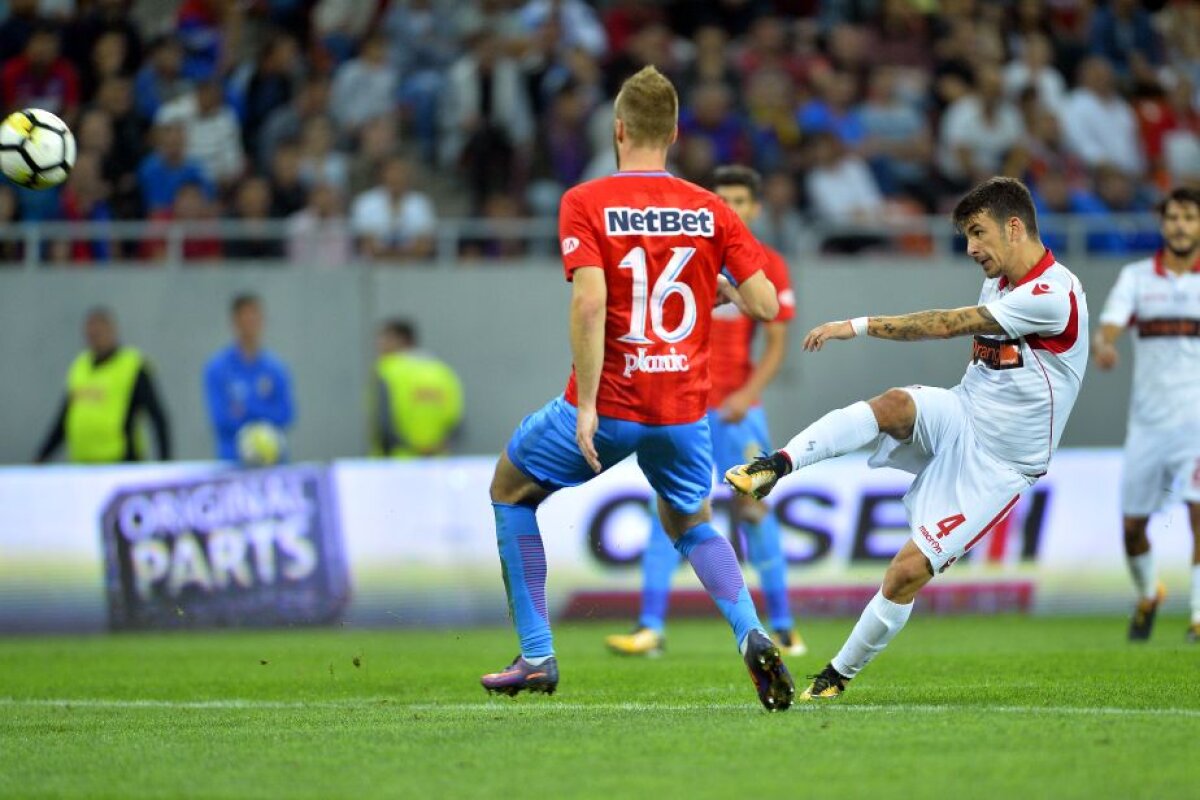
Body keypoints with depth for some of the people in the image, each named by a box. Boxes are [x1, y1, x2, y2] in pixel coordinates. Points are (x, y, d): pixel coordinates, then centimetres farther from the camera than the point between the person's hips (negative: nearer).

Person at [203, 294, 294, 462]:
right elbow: (220, 420, -8)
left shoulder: (276, 368, 6)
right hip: (232, 460, -2)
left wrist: (247, 407, -11)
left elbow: (285, 416, 0)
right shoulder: (216, 369, -1)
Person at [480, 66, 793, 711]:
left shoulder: (585, 203, -8)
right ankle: (751, 635, 0)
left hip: (609, 408, -3)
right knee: (691, 523, 28)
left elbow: (589, 302, -20)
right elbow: (766, 305, -2)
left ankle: (536, 656, 17)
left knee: (511, 486, 21)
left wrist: (586, 406, -18)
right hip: (683, 411, 3)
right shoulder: (711, 211, 2)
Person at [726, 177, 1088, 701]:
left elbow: (948, 325, -24)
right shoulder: (998, 284, 9)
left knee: (909, 570, -14)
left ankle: (840, 673, 4)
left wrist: (858, 326, -24)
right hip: (958, 420, 7)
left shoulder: (1056, 294, -21)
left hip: (996, 465, -7)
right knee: (894, 404, -30)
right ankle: (777, 465, -40)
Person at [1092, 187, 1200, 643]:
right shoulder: (1136, 277, 5)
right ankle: (1147, 596, 34)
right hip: (1148, 415, 2)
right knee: (1132, 522, 6)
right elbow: (1109, 326, -9)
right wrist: (1102, 347, -31)